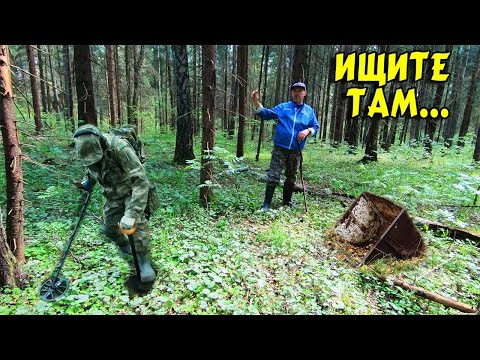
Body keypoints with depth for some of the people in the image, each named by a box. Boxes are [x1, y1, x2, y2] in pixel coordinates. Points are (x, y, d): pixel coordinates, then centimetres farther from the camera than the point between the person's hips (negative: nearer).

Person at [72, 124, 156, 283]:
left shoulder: (119, 148, -36)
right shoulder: (87, 150, -15)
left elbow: (141, 182, -41)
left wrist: (131, 213, -46)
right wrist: (86, 183, -12)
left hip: (131, 192, -6)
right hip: (113, 197, 6)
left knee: (136, 223, -26)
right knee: (109, 228, 14)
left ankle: (144, 262, -7)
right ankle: (124, 245, 47)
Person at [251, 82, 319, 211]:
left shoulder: (309, 111, 9)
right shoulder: (282, 107, 4)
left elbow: (315, 127, 14)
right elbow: (265, 114, 3)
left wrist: (308, 131, -8)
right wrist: (256, 102, -10)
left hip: (296, 151, 3)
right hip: (280, 148, -3)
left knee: (291, 178, 15)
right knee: (273, 177, -5)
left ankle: (287, 200, 32)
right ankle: (267, 203, 3)